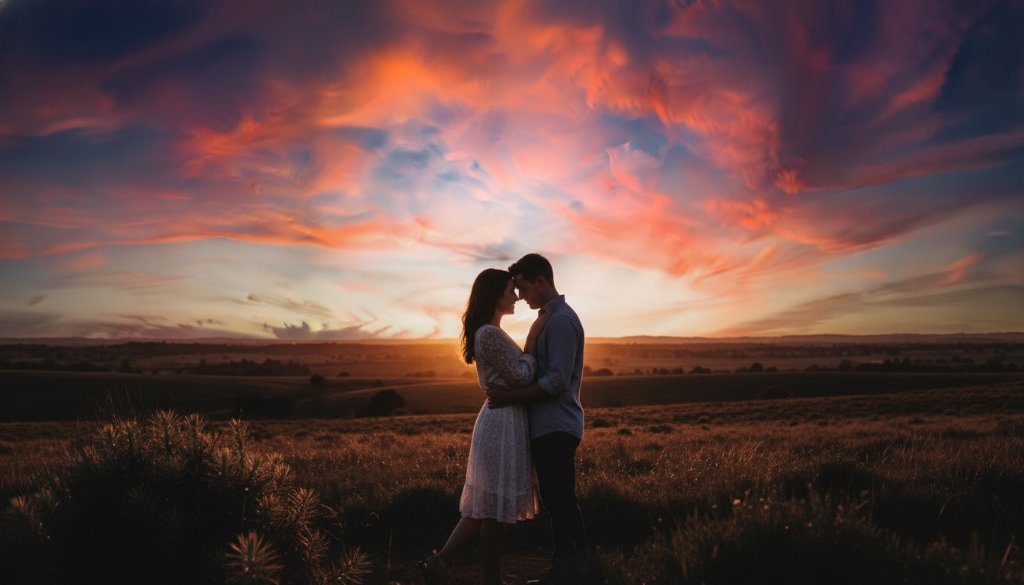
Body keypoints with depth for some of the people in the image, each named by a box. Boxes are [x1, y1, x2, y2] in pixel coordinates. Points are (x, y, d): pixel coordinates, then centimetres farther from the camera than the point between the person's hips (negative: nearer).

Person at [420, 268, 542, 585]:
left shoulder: (488, 332, 15)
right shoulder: (490, 333, -17)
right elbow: (522, 376, -16)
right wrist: (532, 346, -3)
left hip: (500, 421, 10)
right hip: (504, 423, -10)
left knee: (486, 504, 14)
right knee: (495, 507, 2)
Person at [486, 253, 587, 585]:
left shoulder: (561, 320, -15)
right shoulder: (546, 318, 16)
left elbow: (557, 381, -21)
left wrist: (513, 397, -17)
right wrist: (510, 392, 10)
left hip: (556, 428, -10)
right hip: (547, 427, 10)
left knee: (562, 504, -2)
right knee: (557, 503, 15)